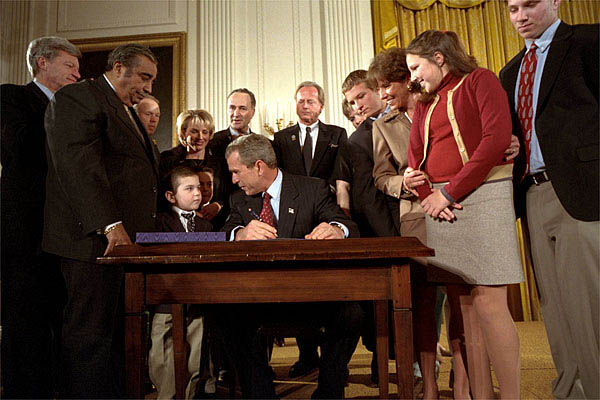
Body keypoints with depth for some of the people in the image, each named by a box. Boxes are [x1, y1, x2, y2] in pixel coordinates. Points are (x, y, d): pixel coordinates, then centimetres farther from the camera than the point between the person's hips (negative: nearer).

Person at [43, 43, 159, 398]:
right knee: (90, 333, -3)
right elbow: (77, 164, -16)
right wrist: (110, 224, -24)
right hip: (97, 239, -9)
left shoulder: (128, 112, 26)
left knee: (118, 333, 10)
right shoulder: (77, 97, -2)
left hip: (127, 240, 9)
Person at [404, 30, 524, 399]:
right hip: (441, 204, 6)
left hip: (480, 195, -6)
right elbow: (416, 159, 15)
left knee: (488, 301, -10)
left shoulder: (480, 80, 5)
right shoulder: (425, 106, 22)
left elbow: (497, 138, -10)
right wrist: (430, 196, -6)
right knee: (459, 302, 3)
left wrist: (449, 192, -12)